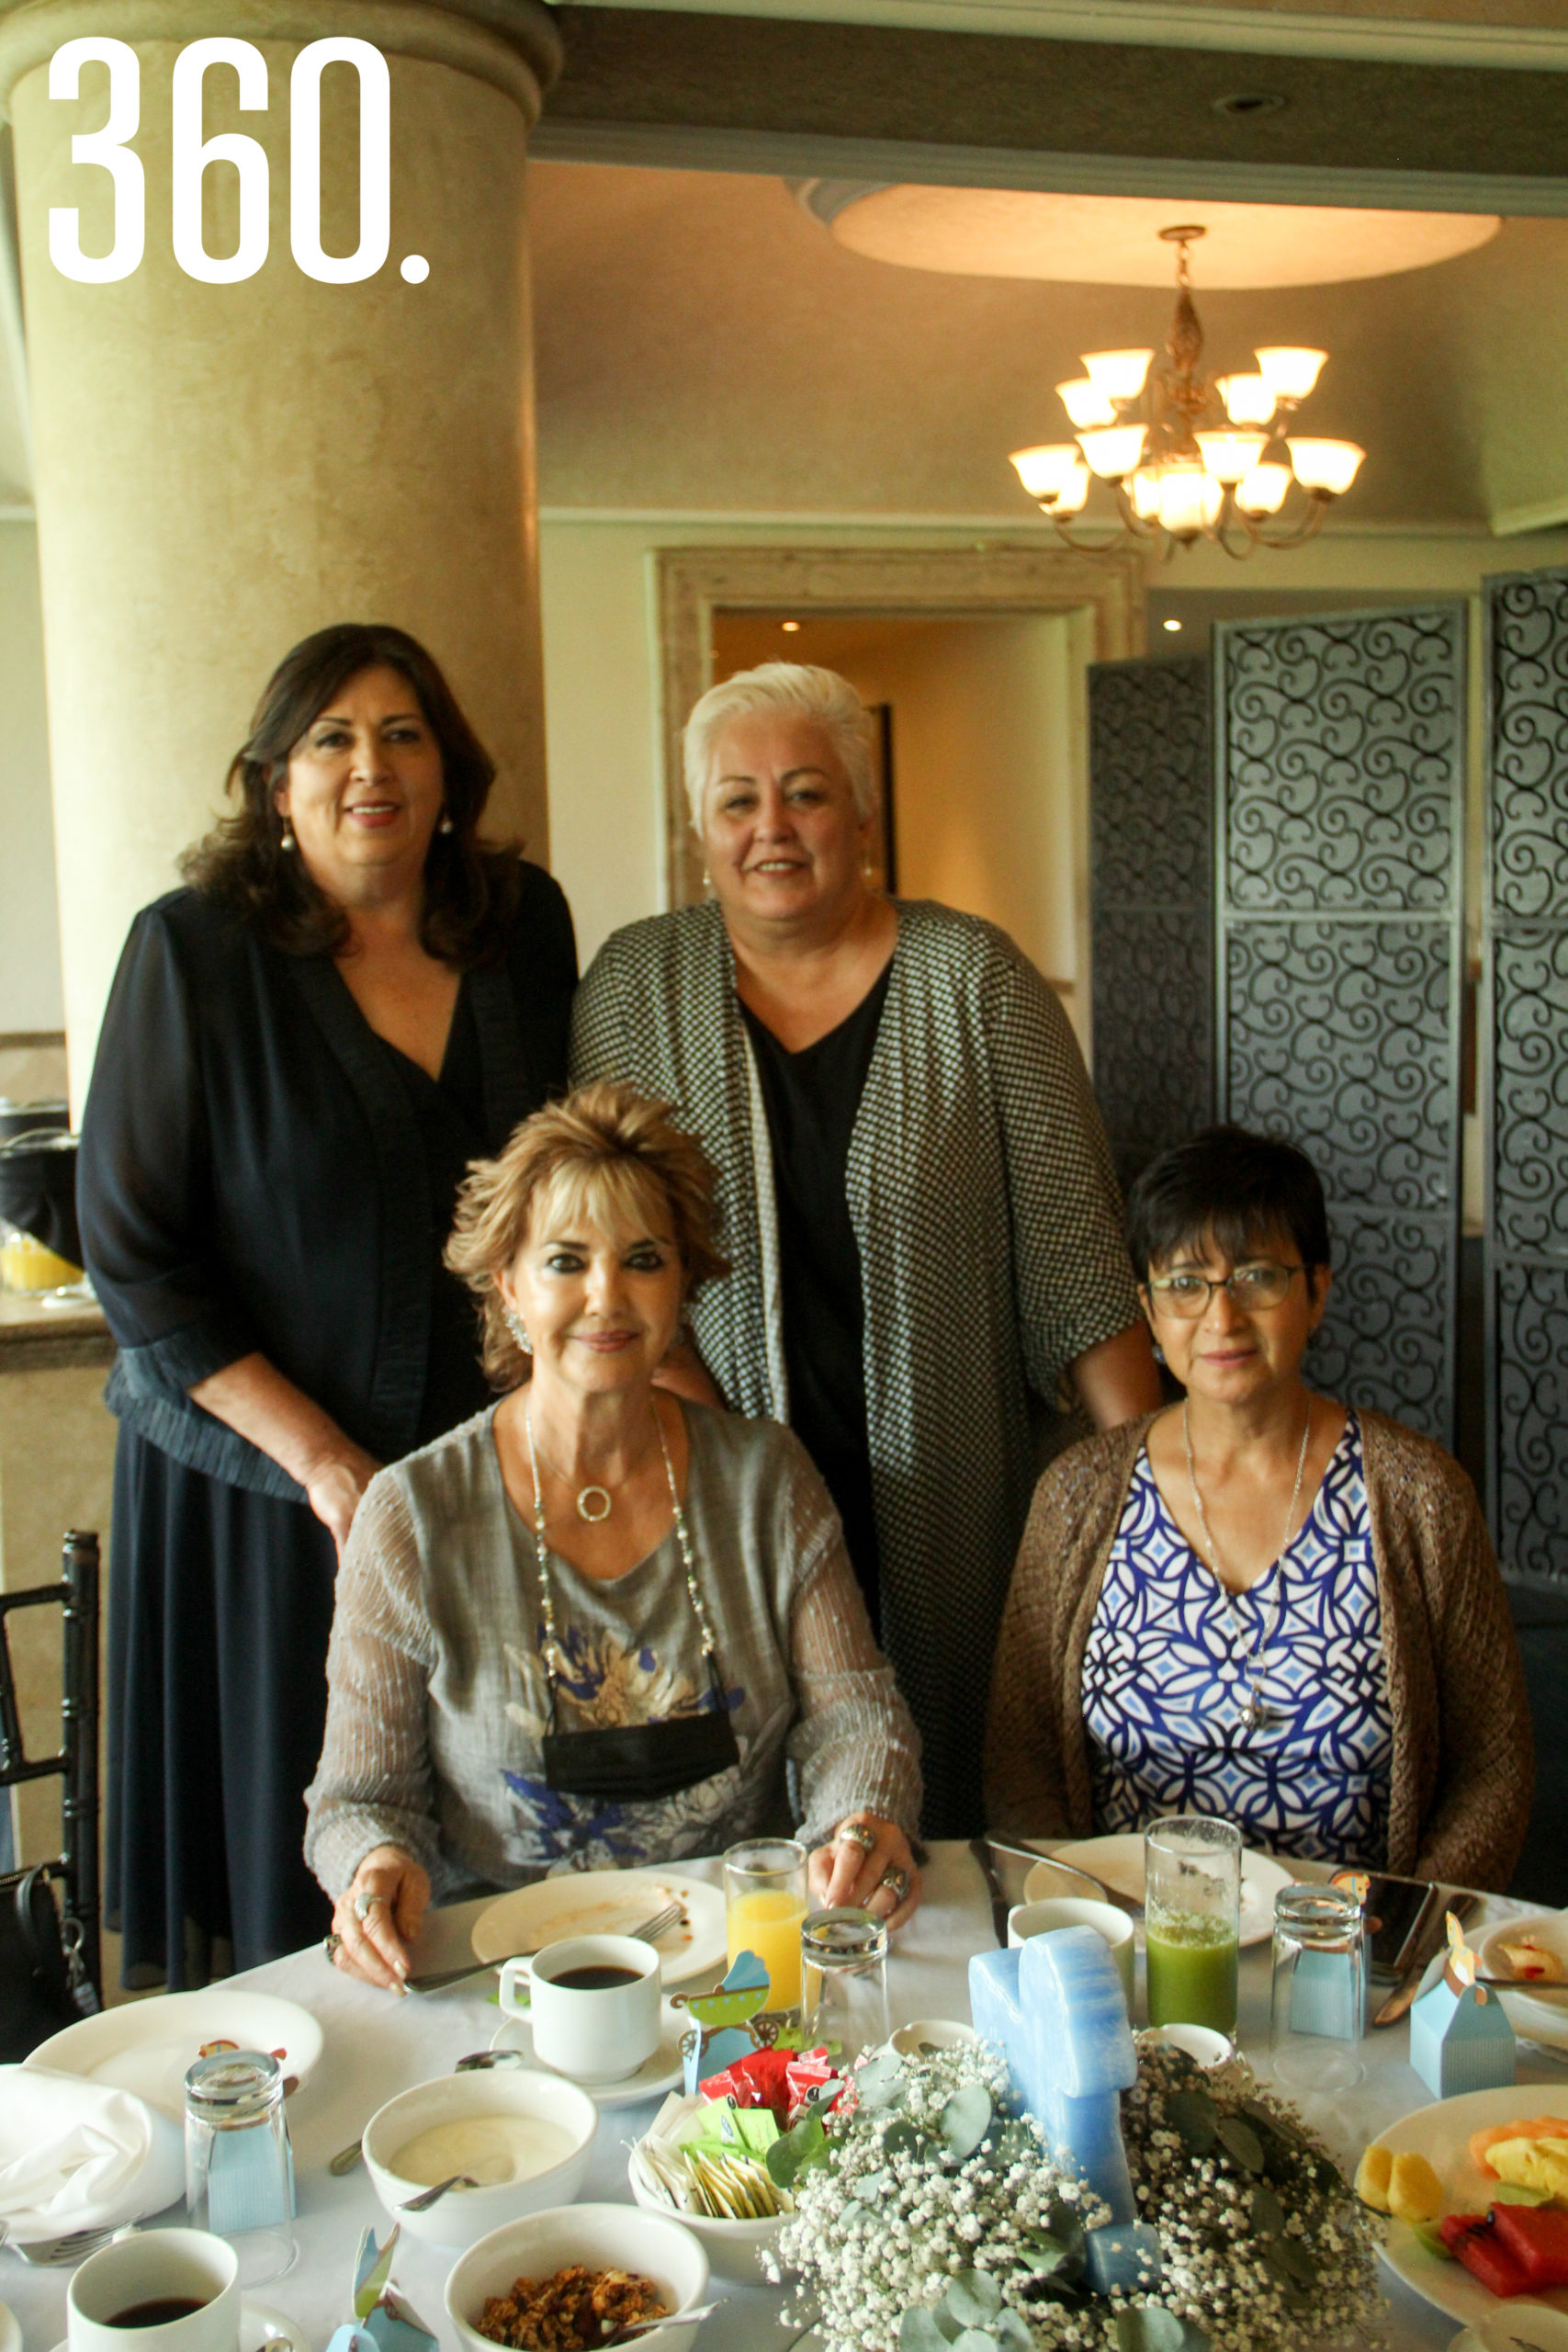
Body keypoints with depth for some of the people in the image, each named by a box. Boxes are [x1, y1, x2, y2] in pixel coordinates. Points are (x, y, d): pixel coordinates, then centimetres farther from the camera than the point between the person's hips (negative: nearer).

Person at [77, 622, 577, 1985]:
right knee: (282, 1885, 7)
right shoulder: (195, 950, -6)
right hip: (257, 1486, -3)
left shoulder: (525, 928, 4)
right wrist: (320, 1456, -13)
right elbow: (132, 1257, -7)